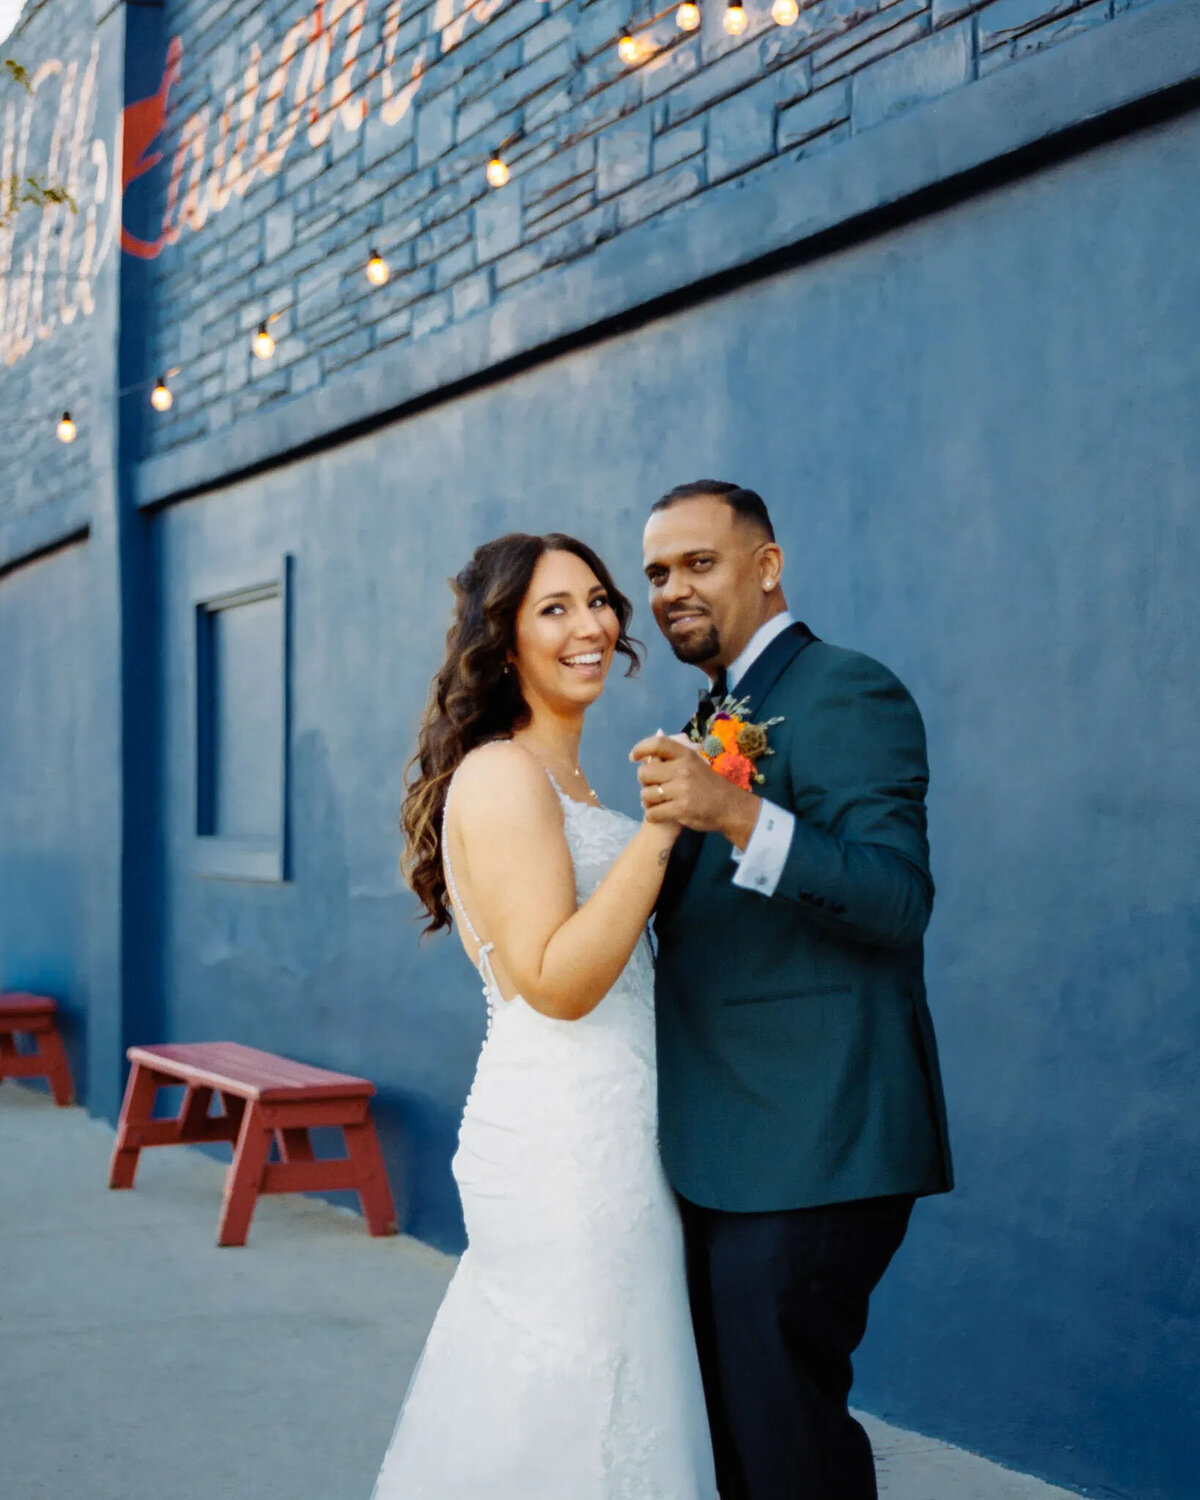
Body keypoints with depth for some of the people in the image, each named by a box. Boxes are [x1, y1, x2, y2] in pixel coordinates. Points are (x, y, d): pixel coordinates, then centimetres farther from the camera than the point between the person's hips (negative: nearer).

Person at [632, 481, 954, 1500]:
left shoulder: (846, 692, -10)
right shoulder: (717, 720, 18)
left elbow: (898, 899, -23)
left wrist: (737, 818, -34)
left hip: (807, 1149, -9)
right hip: (726, 1150, 9)